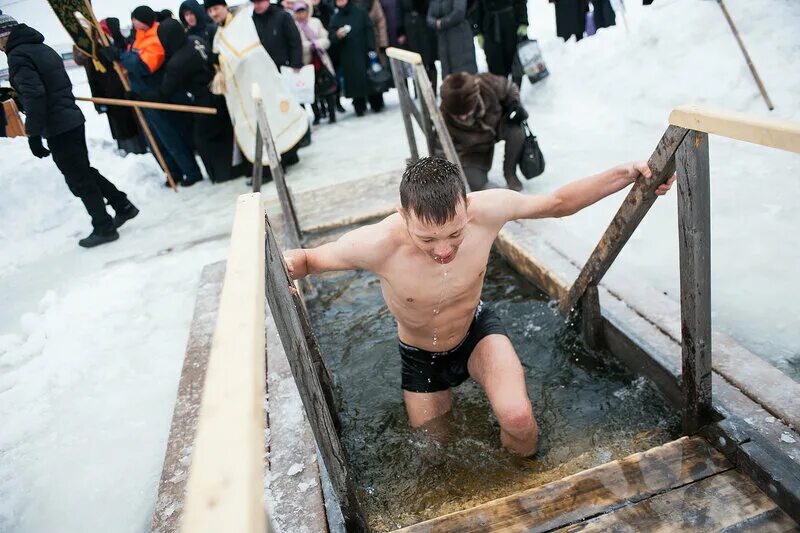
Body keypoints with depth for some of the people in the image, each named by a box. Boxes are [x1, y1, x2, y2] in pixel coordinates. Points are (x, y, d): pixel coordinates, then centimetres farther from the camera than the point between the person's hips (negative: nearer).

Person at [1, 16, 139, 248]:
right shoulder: (43, 48, 15)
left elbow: (34, 95, -21)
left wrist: (33, 135, -19)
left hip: (57, 129, -8)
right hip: (73, 120, 8)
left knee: (78, 180, 0)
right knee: (84, 171, 19)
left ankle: (104, 228, 7)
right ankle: (123, 206, 22)